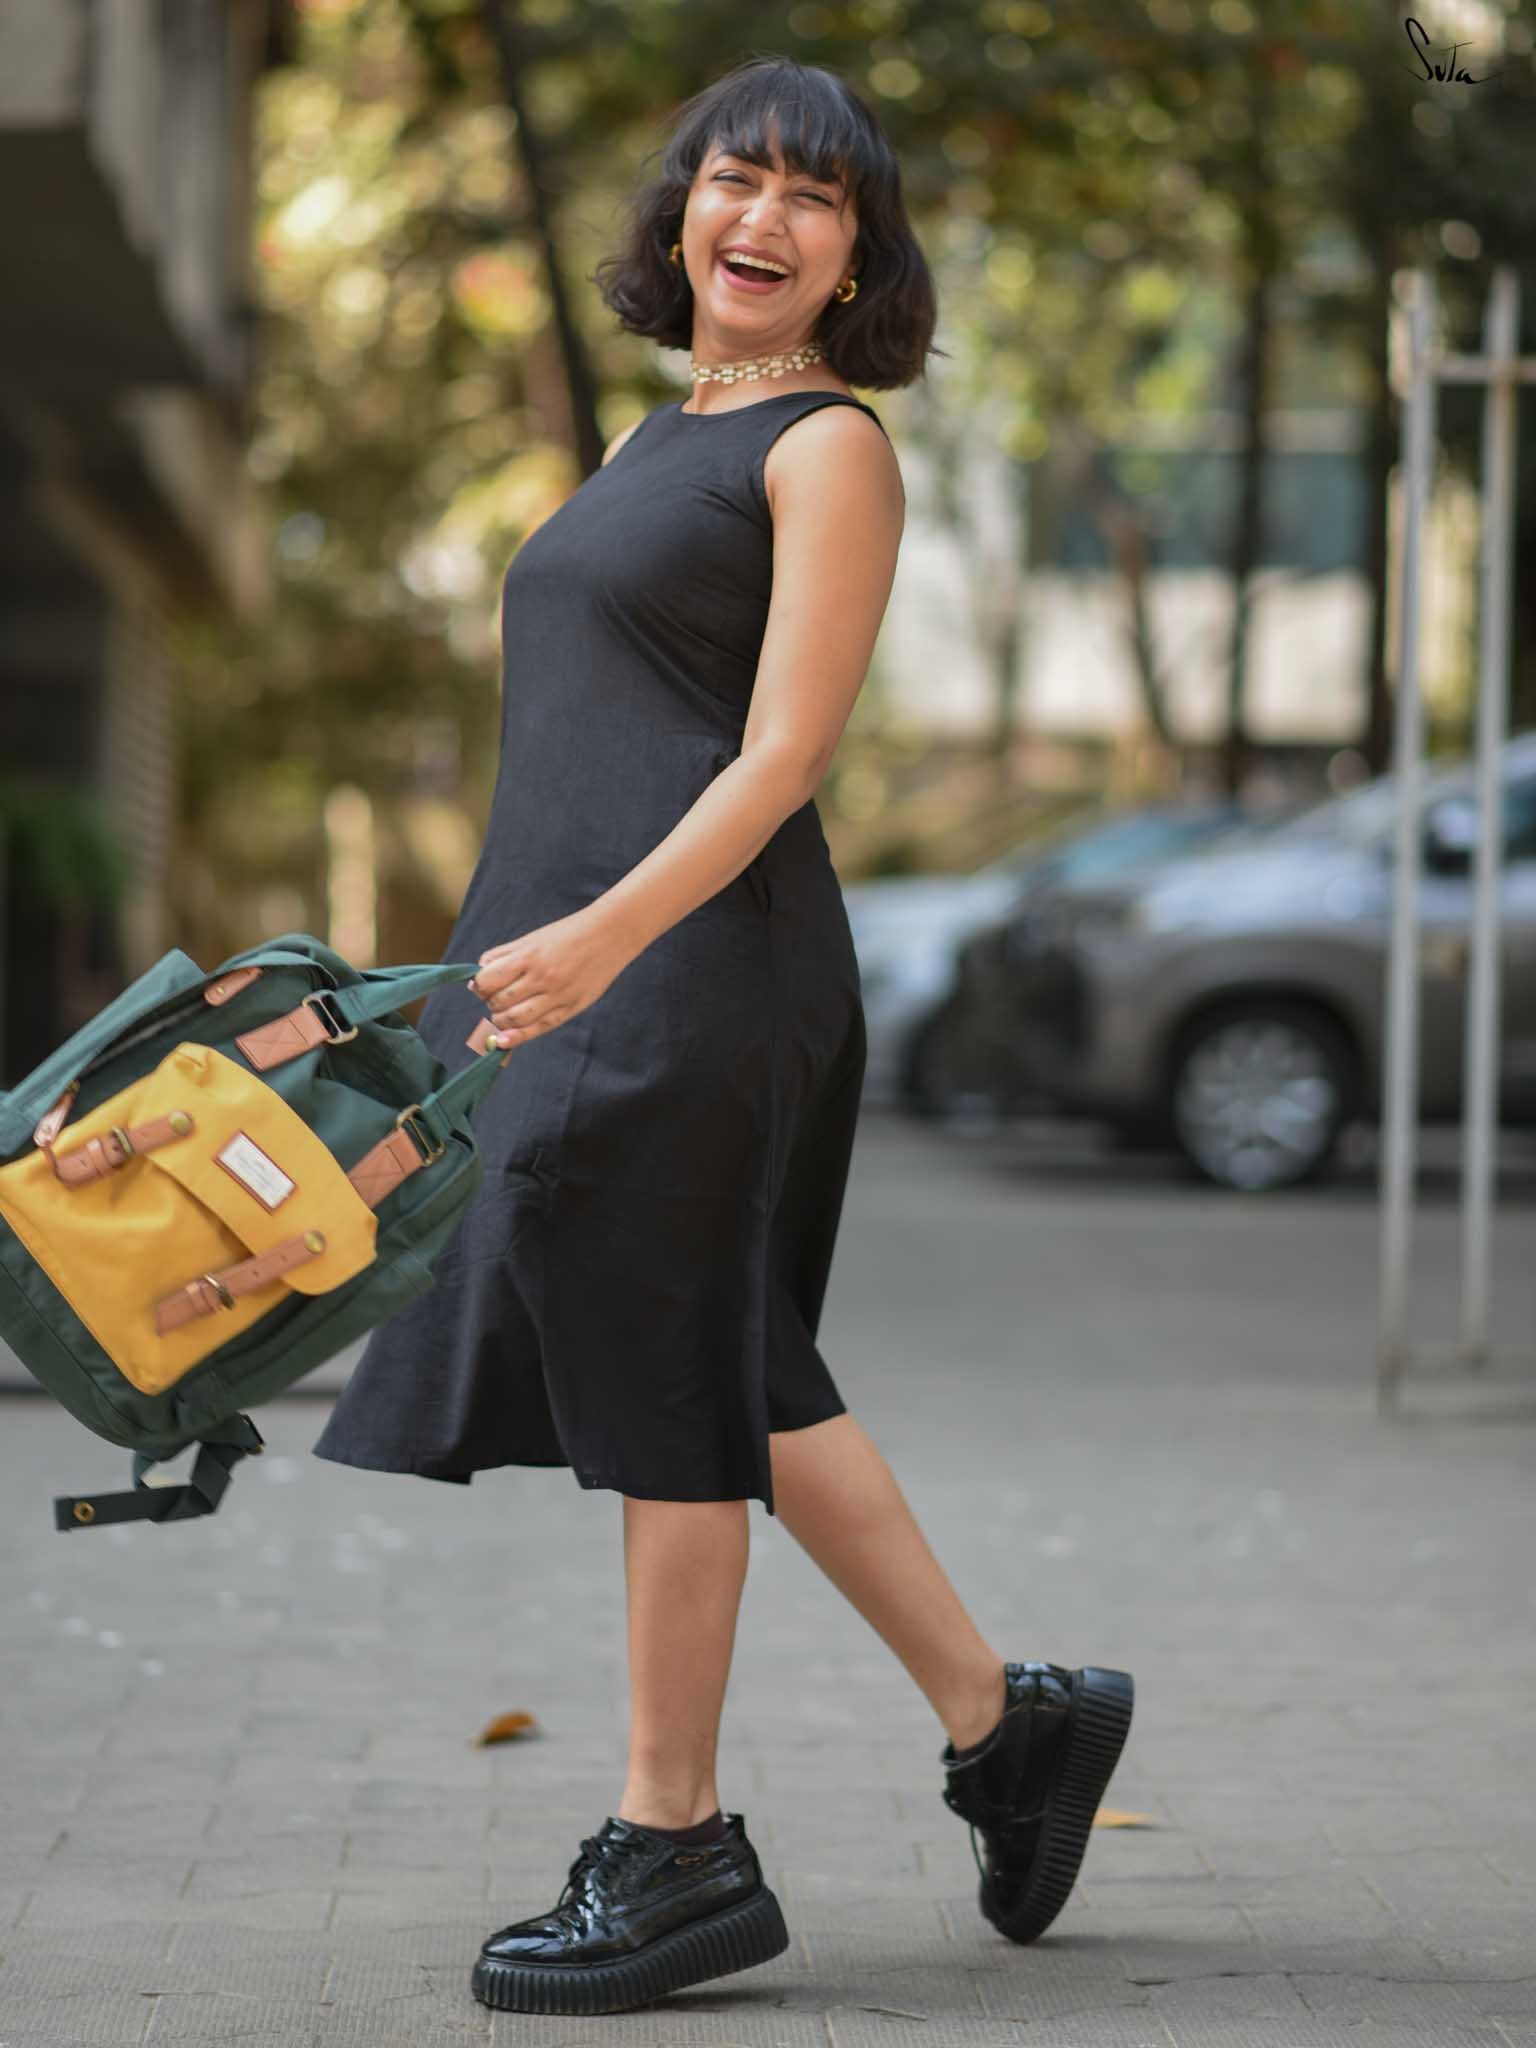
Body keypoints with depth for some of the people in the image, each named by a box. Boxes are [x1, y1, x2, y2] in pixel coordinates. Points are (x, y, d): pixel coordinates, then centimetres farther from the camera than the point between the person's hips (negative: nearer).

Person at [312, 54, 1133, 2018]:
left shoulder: (828, 445, -5)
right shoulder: (659, 437, 20)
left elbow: (780, 756, -15)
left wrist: (604, 936, -26)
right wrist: (510, 967, 22)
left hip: (695, 970, -9)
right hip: (580, 966, 9)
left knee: (668, 1384, -3)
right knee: (739, 1386, 12)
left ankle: (672, 1850, 7)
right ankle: (1004, 1716, 23)